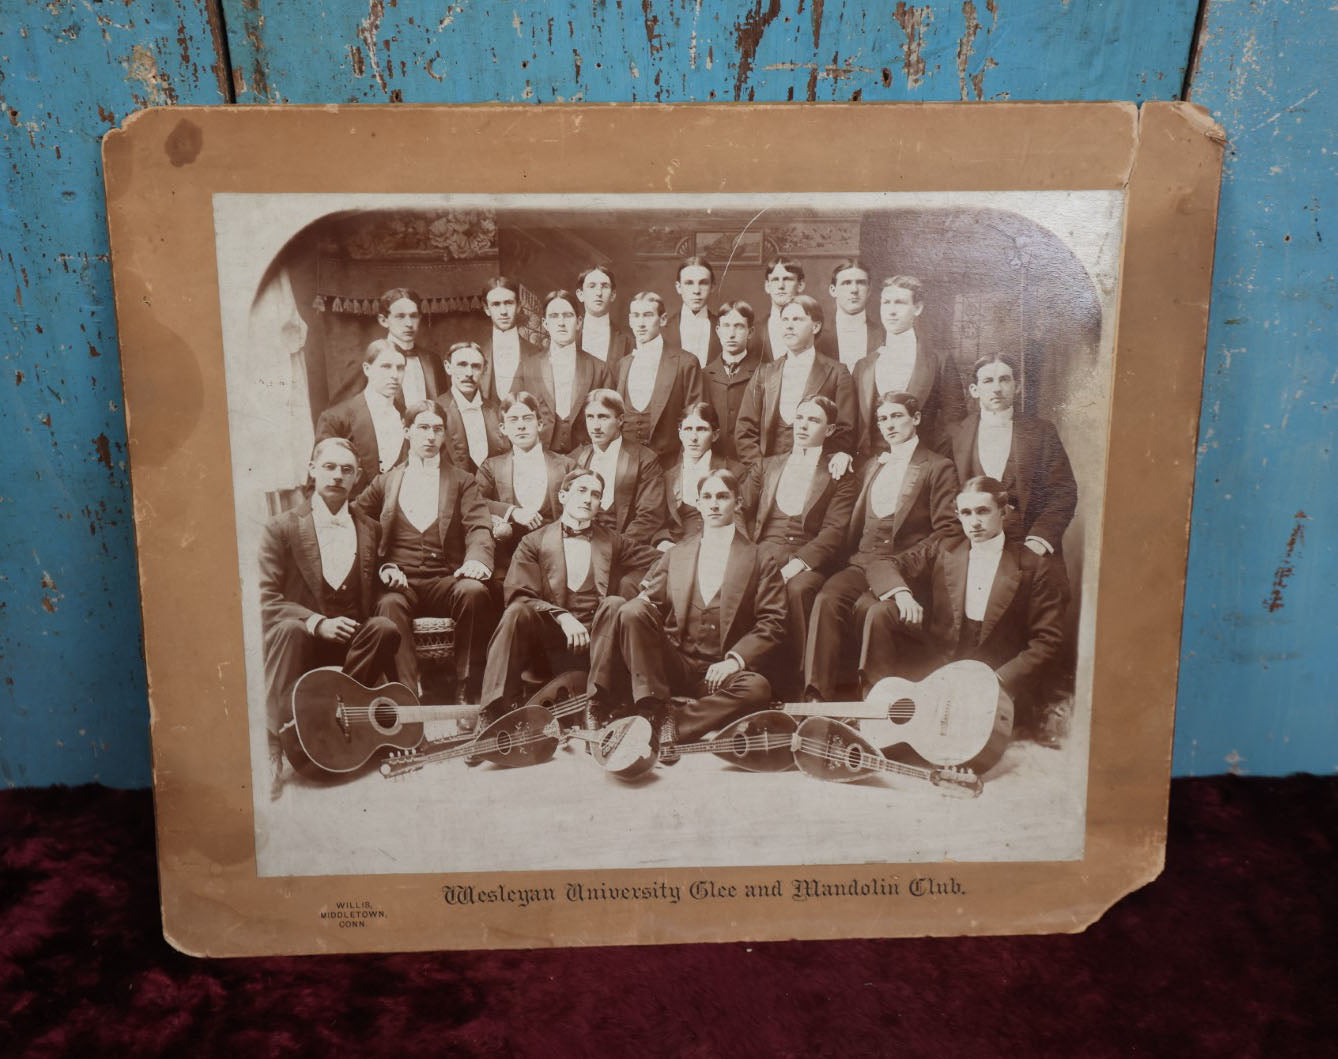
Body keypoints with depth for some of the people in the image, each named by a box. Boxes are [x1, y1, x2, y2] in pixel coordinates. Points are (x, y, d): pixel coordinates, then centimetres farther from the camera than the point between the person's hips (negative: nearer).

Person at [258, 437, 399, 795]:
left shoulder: (371, 530, 13)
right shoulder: (280, 528, 2)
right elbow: (265, 598, -8)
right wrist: (317, 623, -21)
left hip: (354, 643, 3)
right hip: (303, 642, -2)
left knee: (385, 628, -29)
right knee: (288, 629, -36)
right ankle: (274, 746, -35)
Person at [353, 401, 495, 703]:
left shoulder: (462, 481, 18)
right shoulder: (384, 482, 21)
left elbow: (479, 528, 2)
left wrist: (476, 560, -21)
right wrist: (382, 566, -7)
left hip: (446, 582, 0)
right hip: (400, 583, 0)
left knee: (474, 591, -33)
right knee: (390, 604, -35)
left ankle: (469, 688, -26)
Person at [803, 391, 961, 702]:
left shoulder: (938, 467, 6)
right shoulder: (870, 468, 26)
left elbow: (948, 531, -3)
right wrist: (854, 555, 8)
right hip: (863, 563, 4)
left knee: (867, 607, -33)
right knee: (826, 600, -26)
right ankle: (817, 694, -32)